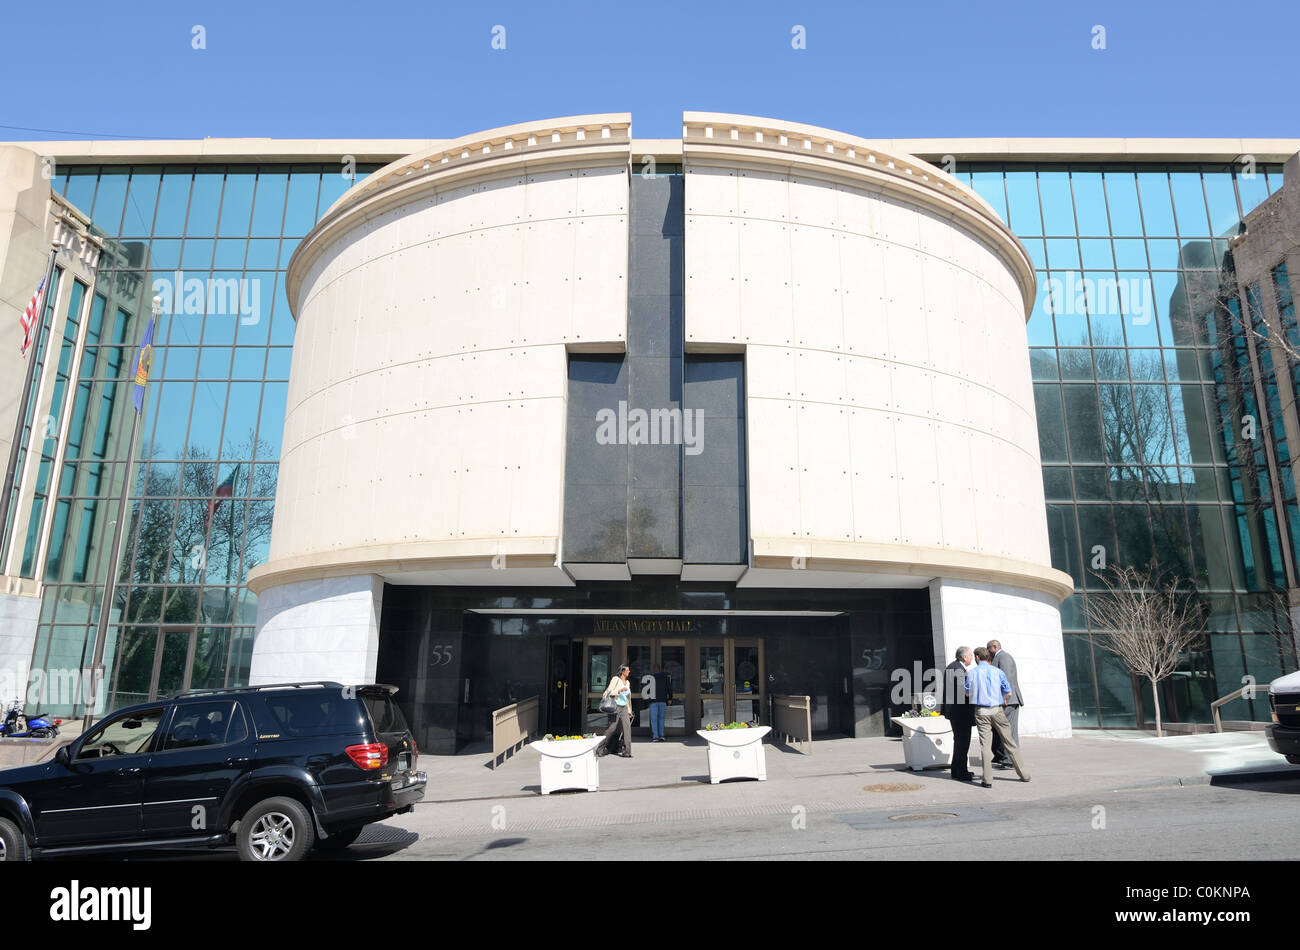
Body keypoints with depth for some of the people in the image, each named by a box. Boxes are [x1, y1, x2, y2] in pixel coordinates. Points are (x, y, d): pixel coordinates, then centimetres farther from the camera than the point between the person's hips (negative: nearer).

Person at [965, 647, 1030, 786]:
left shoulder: (972, 673, -1)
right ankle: (1024, 774, 17)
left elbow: (968, 693, 7)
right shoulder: (997, 671, 2)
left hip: (981, 711, -1)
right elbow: (1008, 693, 4)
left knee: (985, 744, 0)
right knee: (1009, 741, 11)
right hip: (997, 709, 1)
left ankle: (987, 779, -3)